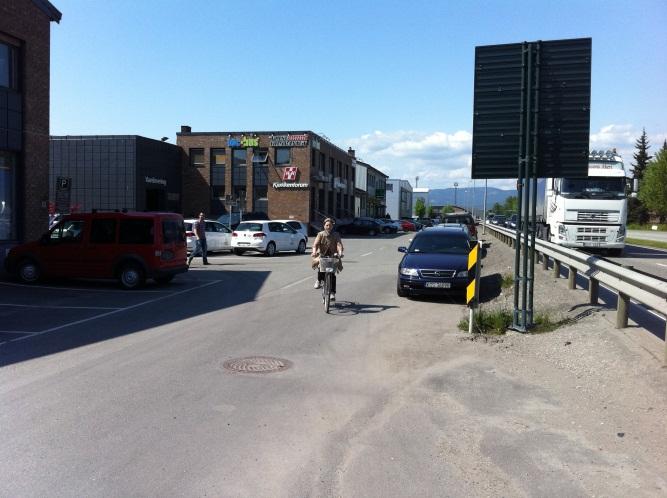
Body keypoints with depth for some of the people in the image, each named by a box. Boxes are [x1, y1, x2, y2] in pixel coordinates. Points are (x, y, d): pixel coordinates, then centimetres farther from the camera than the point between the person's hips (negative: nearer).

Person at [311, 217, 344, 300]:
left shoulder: (336, 235, 3)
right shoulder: (321, 234, 3)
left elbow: (339, 244, -11)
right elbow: (315, 244, -9)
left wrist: (340, 252, -30)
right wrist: (314, 252, -28)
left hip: (333, 256, 0)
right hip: (322, 255, 0)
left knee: (333, 274, -12)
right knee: (320, 265, -27)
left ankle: (332, 292, -4)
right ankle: (319, 280, 3)